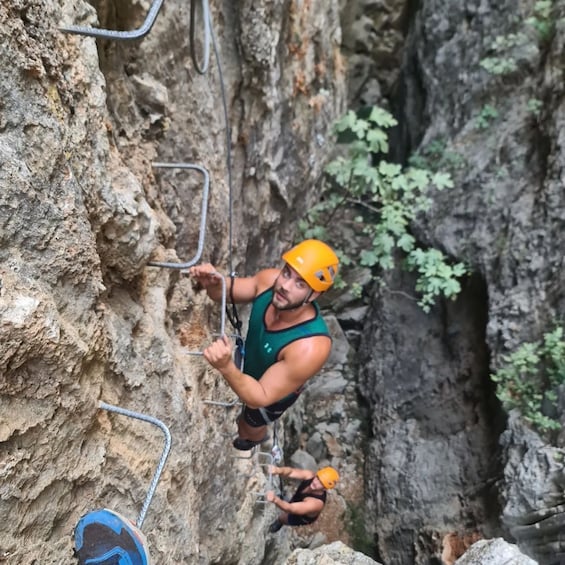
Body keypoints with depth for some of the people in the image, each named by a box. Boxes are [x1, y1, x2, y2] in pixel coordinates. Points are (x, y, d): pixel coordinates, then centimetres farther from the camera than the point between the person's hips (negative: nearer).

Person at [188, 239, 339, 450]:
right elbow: (226, 292, -14)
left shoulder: (310, 347, -48)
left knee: (249, 429, 29)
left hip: (273, 393, -4)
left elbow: (261, 398, -39)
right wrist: (212, 284, -39)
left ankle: (255, 439, 66)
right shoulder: (270, 280, -32)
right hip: (250, 364, 4)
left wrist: (226, 367, -58)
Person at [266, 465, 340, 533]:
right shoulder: (310, 475, -34)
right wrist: (278, 470, -63)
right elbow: (290, 472, -40)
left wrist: (275, 500, -75)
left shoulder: (316, 503, -48)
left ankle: (279, 522, 55)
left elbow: (291, 509, -56)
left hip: (301, 517, -4)